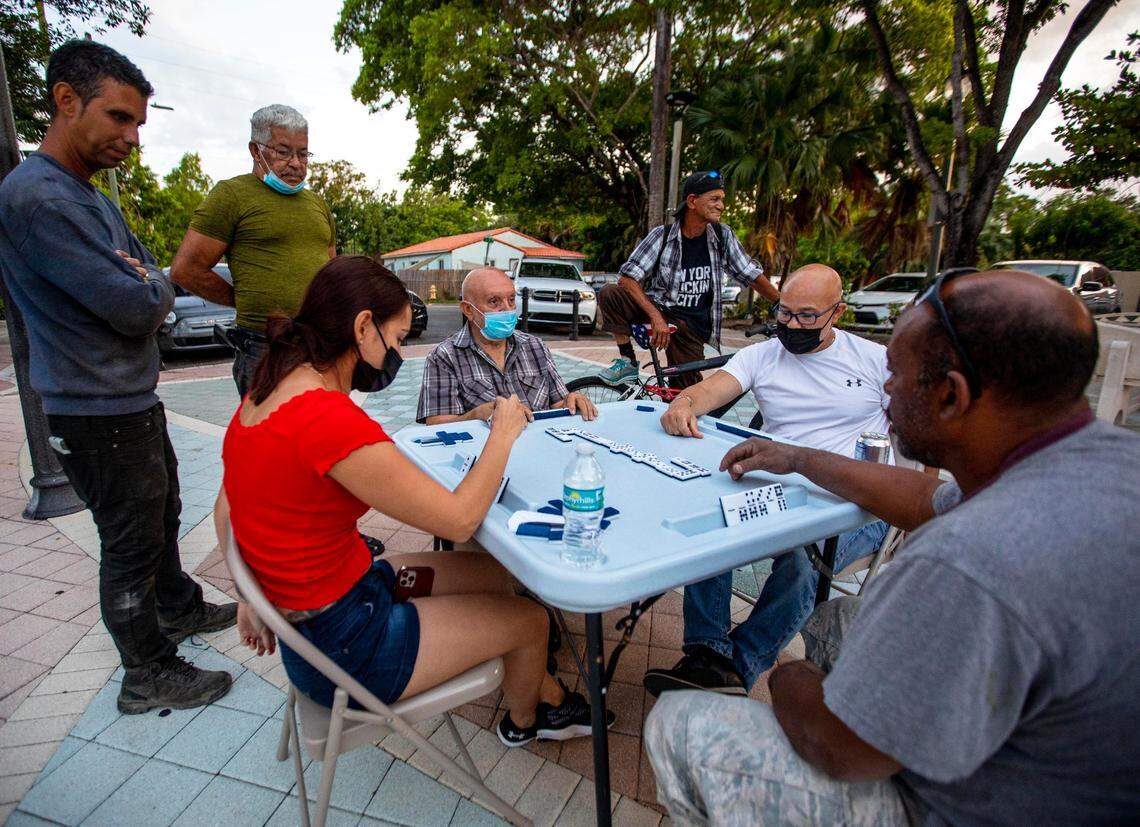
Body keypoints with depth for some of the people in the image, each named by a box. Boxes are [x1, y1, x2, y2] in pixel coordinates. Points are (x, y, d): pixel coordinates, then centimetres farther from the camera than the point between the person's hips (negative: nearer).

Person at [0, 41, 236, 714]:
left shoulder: (94, 200, 12)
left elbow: (159, 290, 10)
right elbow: (134, 305, -25)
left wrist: (140, 288, -10)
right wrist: (144, 289, -5)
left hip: (134, 403, 9)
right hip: (98, 415, -9)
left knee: (161, 518, 23)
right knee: (132, 543, 3)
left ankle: (180, 608, 43)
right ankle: (150, 675, 20)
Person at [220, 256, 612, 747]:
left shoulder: (262, 397, -1)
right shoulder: (331, 420, -32)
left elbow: (226, 511, 11)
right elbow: (459, 518, -25)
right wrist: (503, 433, -11)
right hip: (345, 645, -9)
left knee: (493, 574, 18)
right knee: (530, 618, 9)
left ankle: (543, 691, 40)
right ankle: (523, 719, 43)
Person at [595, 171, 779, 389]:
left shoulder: (722, 236, 0)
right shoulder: (663, 235, -9)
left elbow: (752, 275, 9)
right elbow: (628, 278, -18)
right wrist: (656, 317, -29)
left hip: (692, 325, 2)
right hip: (657, 308, -2)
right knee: (609, 294, -25)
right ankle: (627, 361, -12)